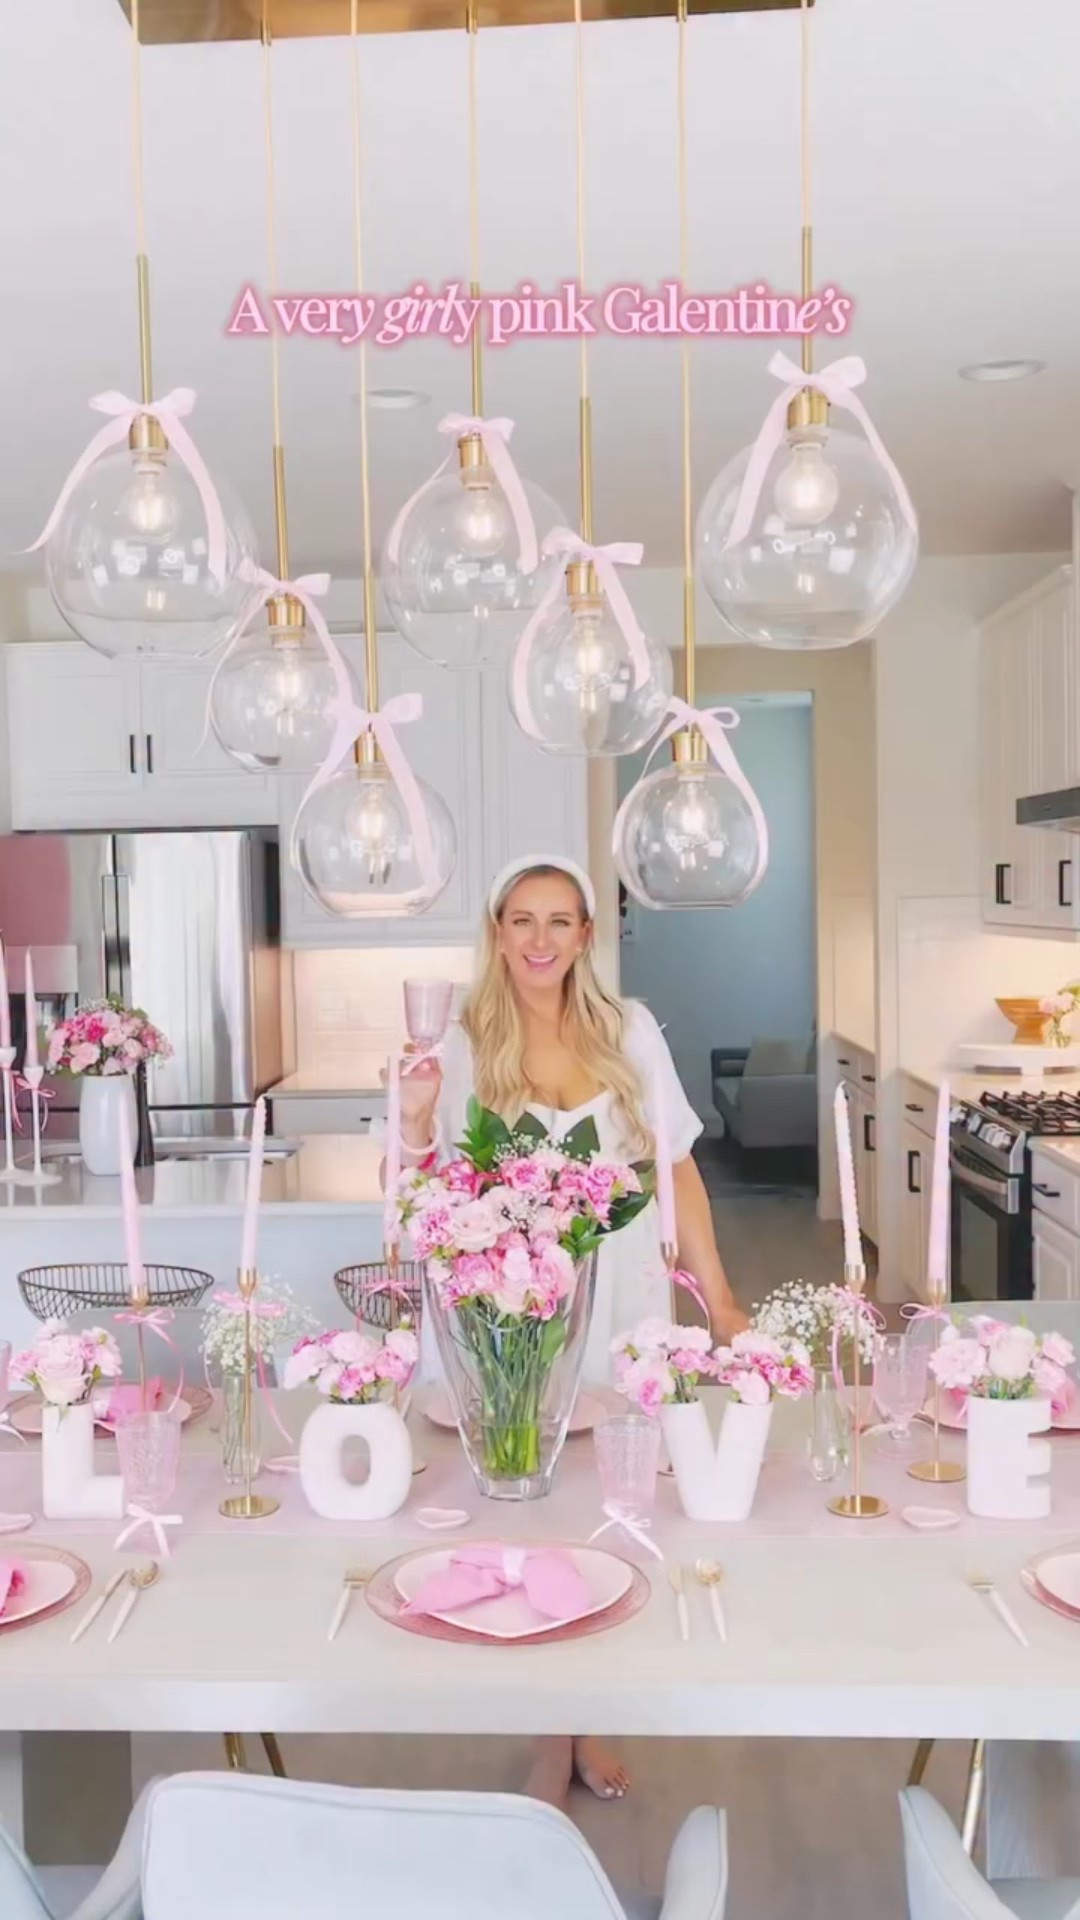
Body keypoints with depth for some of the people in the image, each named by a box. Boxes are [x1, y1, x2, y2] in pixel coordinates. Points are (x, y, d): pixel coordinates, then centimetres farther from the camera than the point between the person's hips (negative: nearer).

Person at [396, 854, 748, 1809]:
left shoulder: (630, 1032, 0)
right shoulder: (463, 1049, -2)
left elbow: (677, 1171, 5)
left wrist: (721, 1300, 4)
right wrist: (415, 1124, -18)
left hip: (619, 1310, 1)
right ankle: (555, 1744, 25)